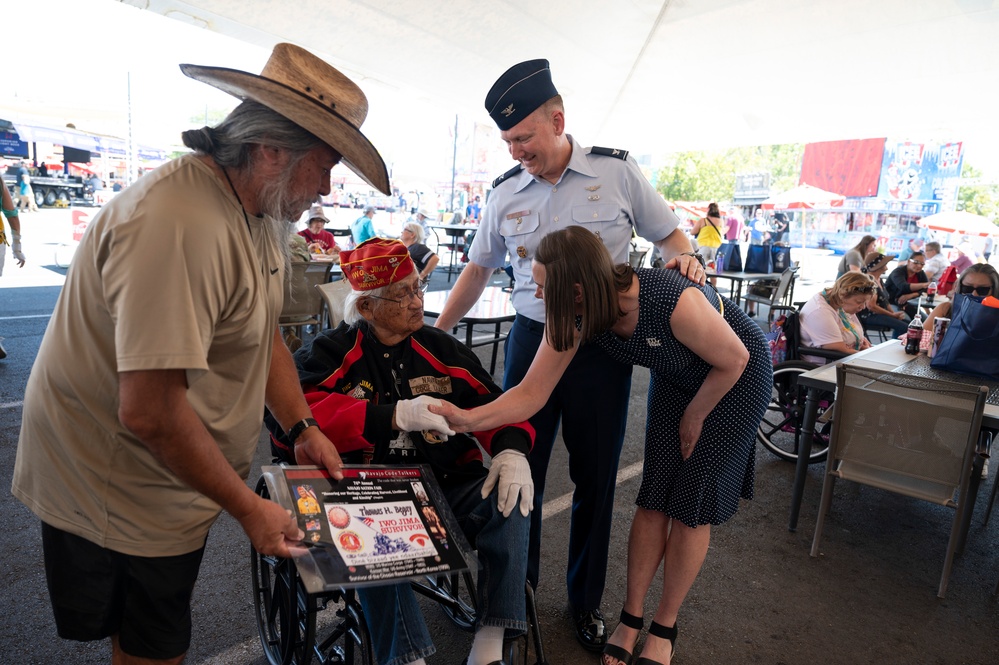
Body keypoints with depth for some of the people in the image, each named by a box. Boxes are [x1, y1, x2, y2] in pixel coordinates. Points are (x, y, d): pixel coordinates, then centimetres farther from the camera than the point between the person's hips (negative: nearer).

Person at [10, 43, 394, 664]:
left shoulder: (262, 215, 1)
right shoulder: (180, 224, -32)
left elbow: (261, 333, 10)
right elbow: (148, 412, -33)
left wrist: (303, 428, 1)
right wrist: (248, 508, -22)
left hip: (179, 472, 8)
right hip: (117, 492, -8)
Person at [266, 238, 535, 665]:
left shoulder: (442, 348, 11)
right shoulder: (331, 353, -1)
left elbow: (493, 403, 11)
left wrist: (512, 450, -12)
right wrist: (396, 416, -27)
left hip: (446, 485, 4)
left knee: (512, 498, -19)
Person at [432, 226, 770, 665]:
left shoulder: (674, 302, -41)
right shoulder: (574, 317, -24)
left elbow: (734, 359, -23)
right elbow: (533, 392, -23)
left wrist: (693, 417, -10)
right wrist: (468, 419, -37)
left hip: (736, 377, -4)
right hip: (676, 378, 5)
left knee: (691, 507, 0)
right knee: (654, 498, 3)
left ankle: (664, 628, 20)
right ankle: (631, 619, 19)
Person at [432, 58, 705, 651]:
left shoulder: (617, 171, -2)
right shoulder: (506, 193, 4)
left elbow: (670, 233, 8)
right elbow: (478, 269, 13)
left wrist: (685, 258, -15)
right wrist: (436, 334, 12)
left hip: (603, 344, -1)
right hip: (532, 338, 2)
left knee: (595, 479, 9)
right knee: (519, 469, 7)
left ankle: (586, 601, 32)